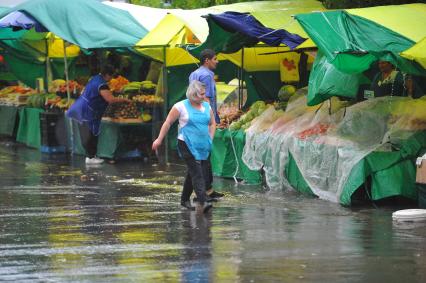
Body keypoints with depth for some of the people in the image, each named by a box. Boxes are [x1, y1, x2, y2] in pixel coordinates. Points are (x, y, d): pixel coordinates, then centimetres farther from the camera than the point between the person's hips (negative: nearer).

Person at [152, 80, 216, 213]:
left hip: (203, 146, 6)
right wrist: (159, 139, -1)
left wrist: (210, 138, 10)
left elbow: (212, 123, 23)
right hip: (187, 145, -6)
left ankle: (185, 199, 30)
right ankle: (202, 202, -26)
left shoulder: (207, 106, 10)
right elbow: (168, 123, -1)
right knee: (197, 172, -17)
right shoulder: (181, 106, -6)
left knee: (193, 173, 14)